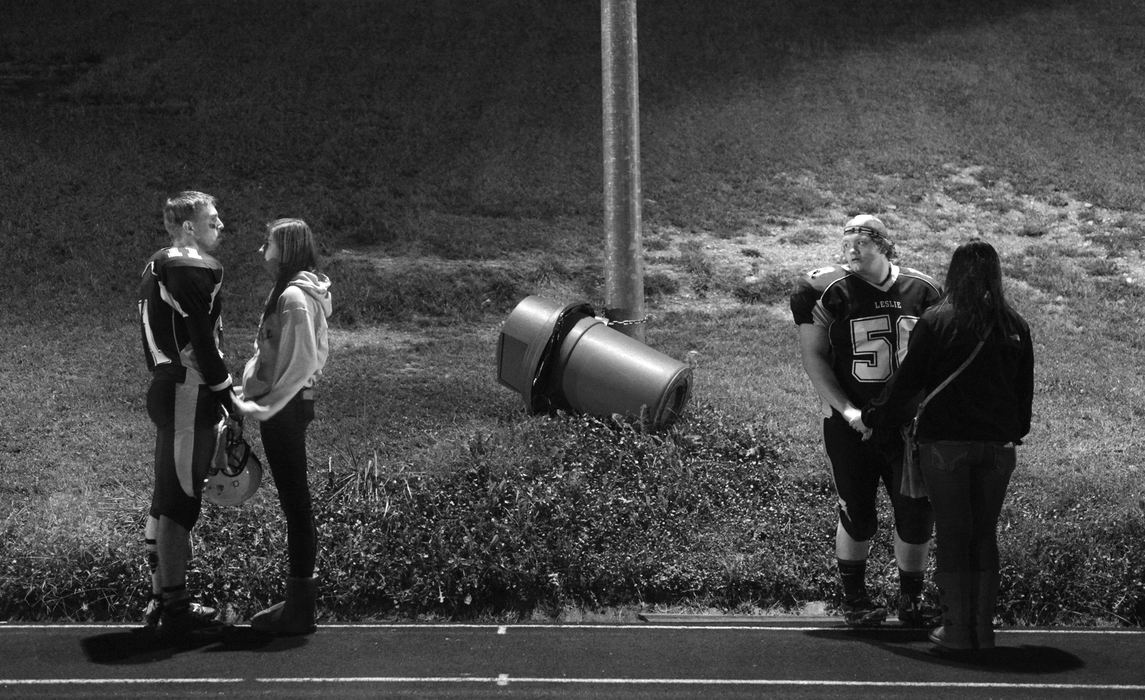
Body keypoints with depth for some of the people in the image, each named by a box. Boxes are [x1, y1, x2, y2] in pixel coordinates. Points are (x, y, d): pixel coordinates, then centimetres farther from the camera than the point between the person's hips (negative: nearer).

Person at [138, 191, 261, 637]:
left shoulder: (157, 268, 15)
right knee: (181, 500, -4)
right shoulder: (193, 272, -16)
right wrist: (230, 401, -14)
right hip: (189, 398, -10)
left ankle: (160, 597, 23)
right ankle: (175, 607, 2)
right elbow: (202, 344, -19)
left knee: (164, 498, 15)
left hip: (165, 390, 10)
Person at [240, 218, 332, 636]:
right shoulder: (304, 292, 13)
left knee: (295, 503, -5)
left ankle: (299, 610, 1)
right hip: (293, 402, 10)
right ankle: (301, 597, 20)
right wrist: (259, 390, 16)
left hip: (284, 408, -10)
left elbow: (303, 361, -24)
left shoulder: (294, 296, -17)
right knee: (296, 501, 13)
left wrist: (267, 406, -21)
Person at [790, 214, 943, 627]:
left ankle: (910, 599, 22)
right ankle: (854, 599, 24)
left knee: (918, 516, 3)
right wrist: (846, 409, -13)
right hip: (850, 424, -2)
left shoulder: (920, 291, 2)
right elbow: (813, 357, -5)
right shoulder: (827, 291, -6)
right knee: (857, 516, 5)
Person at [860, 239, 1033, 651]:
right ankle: (983, 627, 13)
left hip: (945, 443, -3)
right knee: (985, 534, 12)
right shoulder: (1015, 327, 3)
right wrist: (1017, 432, 25)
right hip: (998, 445, 3)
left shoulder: (935, 323, -7)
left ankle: (957, 628, 5)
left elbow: (906, 383, -4)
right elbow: (1025, 389, 12)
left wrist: (873, 417, 11)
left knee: (952, 535, 4)